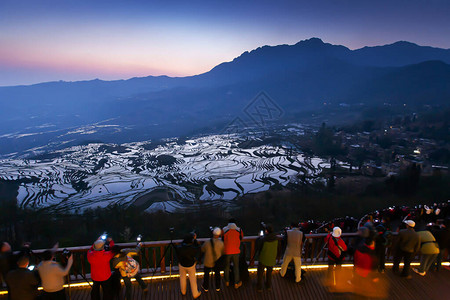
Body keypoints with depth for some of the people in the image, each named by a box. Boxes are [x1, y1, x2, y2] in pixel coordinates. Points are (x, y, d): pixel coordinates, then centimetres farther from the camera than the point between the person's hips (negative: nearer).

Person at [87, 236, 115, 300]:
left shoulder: (90, 255, -26)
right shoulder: (107, 255, -32)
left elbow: (90, 250, -1)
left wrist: (97, 241, 3)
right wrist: (111, 241, 2)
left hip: (94, 277, 3)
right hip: (105, 278, -3)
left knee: (95, 291, 30)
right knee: (107, 292, 21)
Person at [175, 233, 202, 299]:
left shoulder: (179, 248, -28)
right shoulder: (193, 249, -33)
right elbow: (198, 248, -11)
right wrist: (195, 240, -8)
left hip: (182, 265, 2)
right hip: (191, 266, -2)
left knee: (182, 278, 26)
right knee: (192, 279, 19)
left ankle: (183, 292, 47)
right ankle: (195, 294, 36)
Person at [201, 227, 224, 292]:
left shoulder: (207, 243, -25)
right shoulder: (221, 243, -24)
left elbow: (202, 250, -6)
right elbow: (223, 252, -6)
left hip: (208, 262, -1)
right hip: (217, 262, 1)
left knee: (206, 274, 24)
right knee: (217, 274, 25)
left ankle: (206, 287, 43)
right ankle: (217, 287, 42)